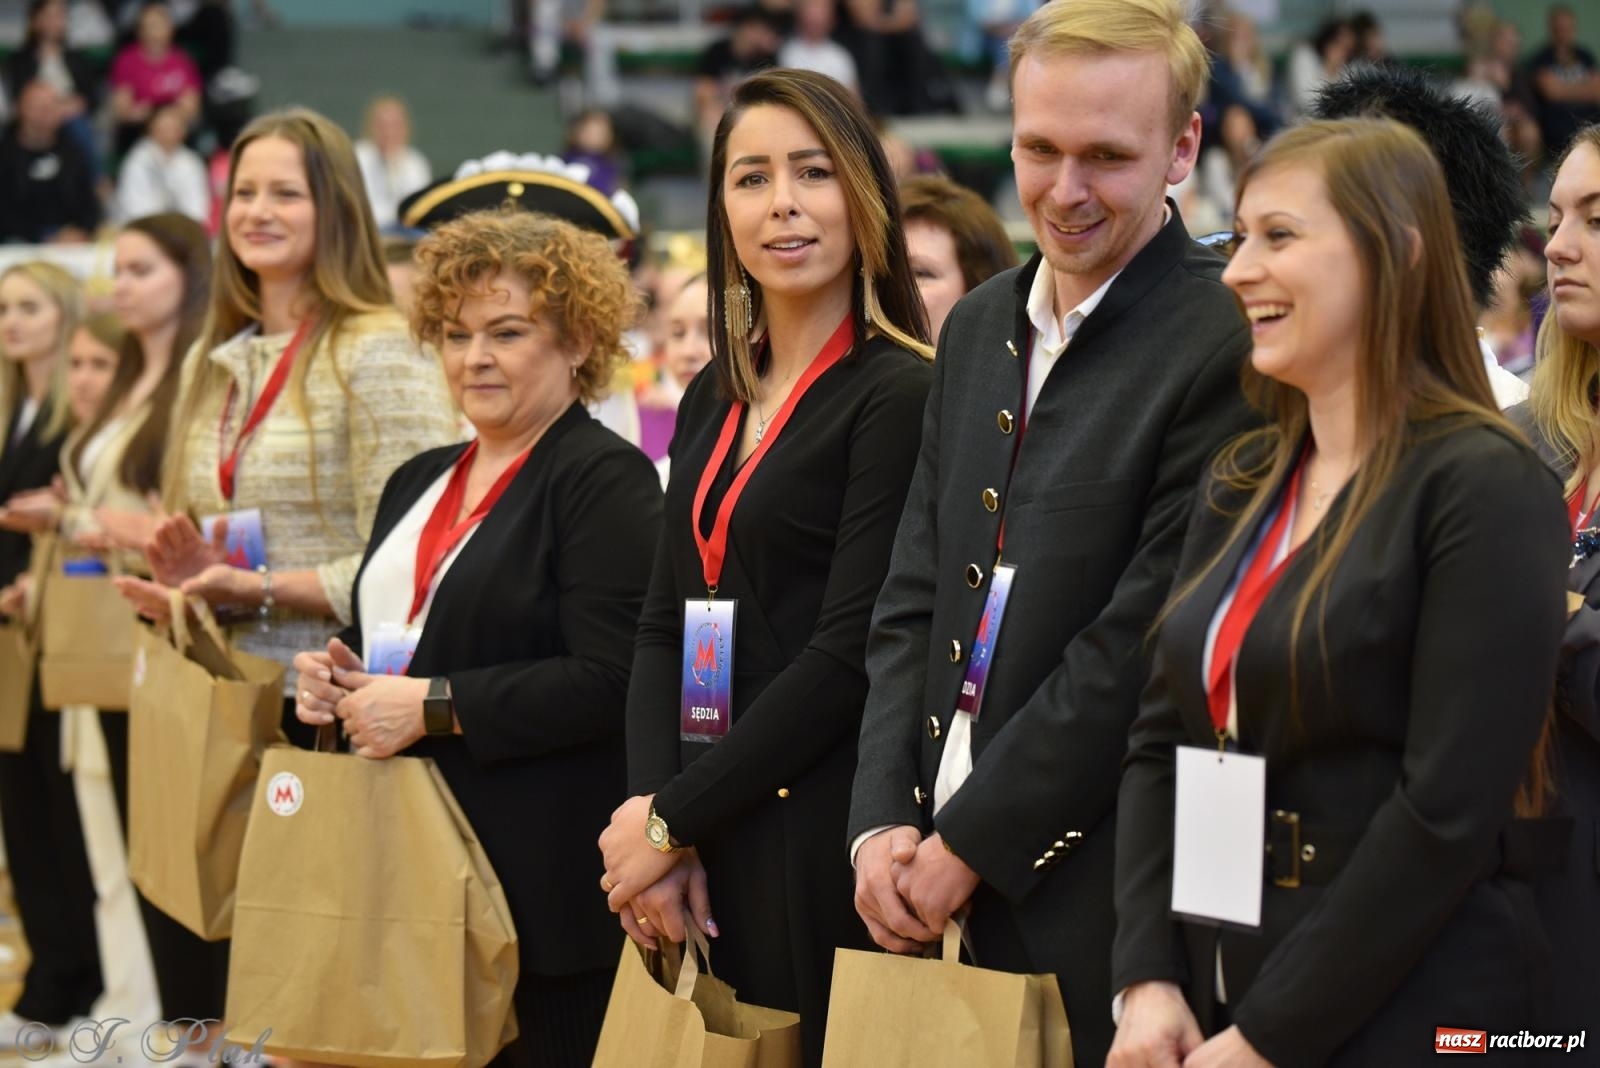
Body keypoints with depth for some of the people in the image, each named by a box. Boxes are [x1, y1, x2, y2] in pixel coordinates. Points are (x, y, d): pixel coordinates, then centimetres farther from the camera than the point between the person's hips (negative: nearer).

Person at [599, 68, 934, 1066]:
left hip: (821, 833, -7)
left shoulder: (899, 394, -9)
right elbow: (664, 622, 10)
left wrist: (675, 821, -12)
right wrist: (651, 808, -6)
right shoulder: (716, 397, 13)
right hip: (709, 842, 7)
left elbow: (850, 650, -15)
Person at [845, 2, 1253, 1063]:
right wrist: (884, 821, 0)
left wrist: (967, 843, -12)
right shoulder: (978, 326, 12)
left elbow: (1142, 645, -15)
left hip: (1103, 894, -6)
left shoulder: (1229, 345, -12)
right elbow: (913, 600, 13)